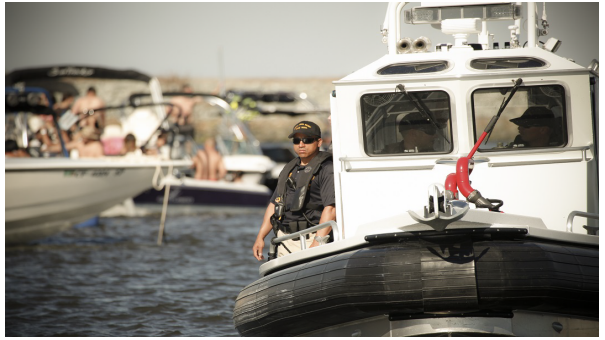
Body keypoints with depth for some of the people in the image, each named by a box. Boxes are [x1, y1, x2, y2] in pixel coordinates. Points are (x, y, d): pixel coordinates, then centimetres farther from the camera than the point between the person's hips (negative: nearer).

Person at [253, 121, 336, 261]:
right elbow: (274, 204, 26)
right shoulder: (290, 169, 21)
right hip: (285, 241, 7)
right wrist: (260, 237, 18)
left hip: (309, 239, -7)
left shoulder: (326, 169, -6)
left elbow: (331, 208, -18)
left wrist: (318, 242, -26)